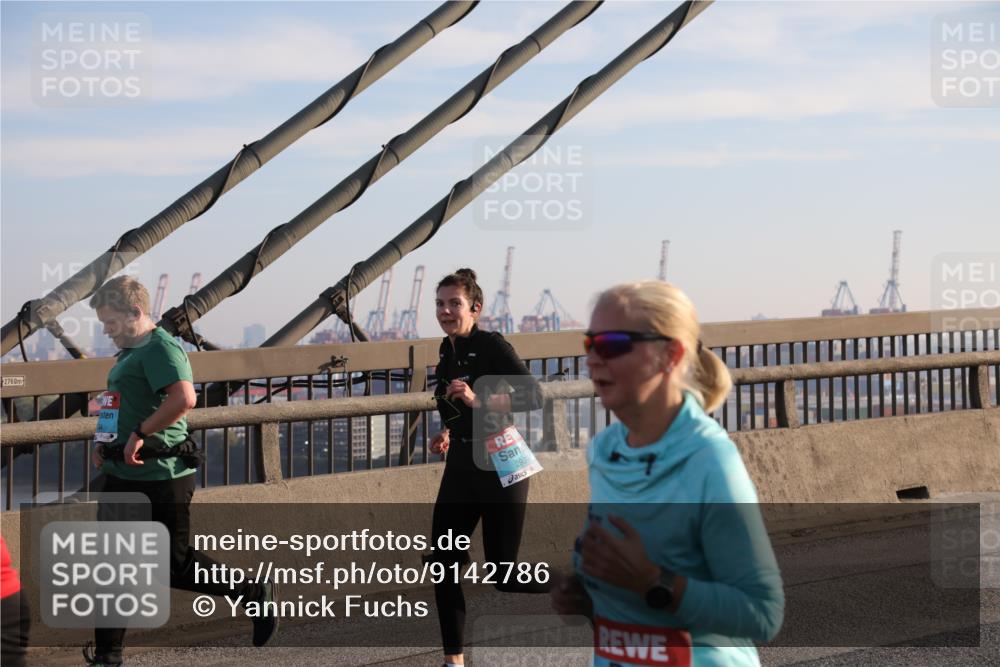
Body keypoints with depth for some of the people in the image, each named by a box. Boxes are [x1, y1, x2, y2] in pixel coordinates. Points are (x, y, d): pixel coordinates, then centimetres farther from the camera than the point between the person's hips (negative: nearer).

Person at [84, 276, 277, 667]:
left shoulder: (160, 348, -14)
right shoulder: (131, 353, 17)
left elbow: (184, 398, -32)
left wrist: (139, 434, -25)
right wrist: (107, 444, 16)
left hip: (160, 478, -10)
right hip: (123, 477, 10)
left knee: (175, 564, 0)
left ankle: (255, 595, 17)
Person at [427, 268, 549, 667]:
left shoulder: (491, 345, -13)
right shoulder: (447, 351, 10)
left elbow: (533, 396, -23)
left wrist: (478, 399, -31)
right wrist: (448, 434, 9)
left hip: (499, 468, -7)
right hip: (460, 468, 7)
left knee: (505, 574, -2)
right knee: (443, 563, 0)